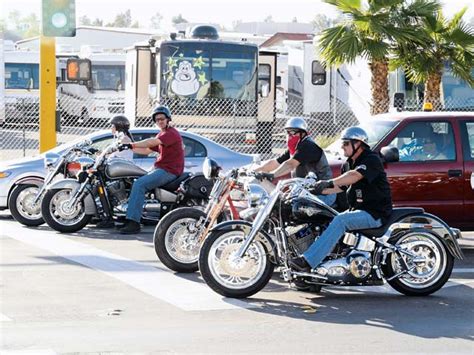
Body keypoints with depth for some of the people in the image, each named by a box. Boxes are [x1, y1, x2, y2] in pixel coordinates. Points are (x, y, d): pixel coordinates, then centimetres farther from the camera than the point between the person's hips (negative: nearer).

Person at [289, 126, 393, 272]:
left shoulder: (371, 159, -13)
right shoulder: (349, 164, 17)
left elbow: (354, 176, -31)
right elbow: (340, 186, 19)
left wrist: (329, 182, -41)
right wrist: (320, 189, 3)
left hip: (375, 213, -10)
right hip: (357, 210, 10)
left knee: (341, 220, -30)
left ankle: (308, 261, -37)